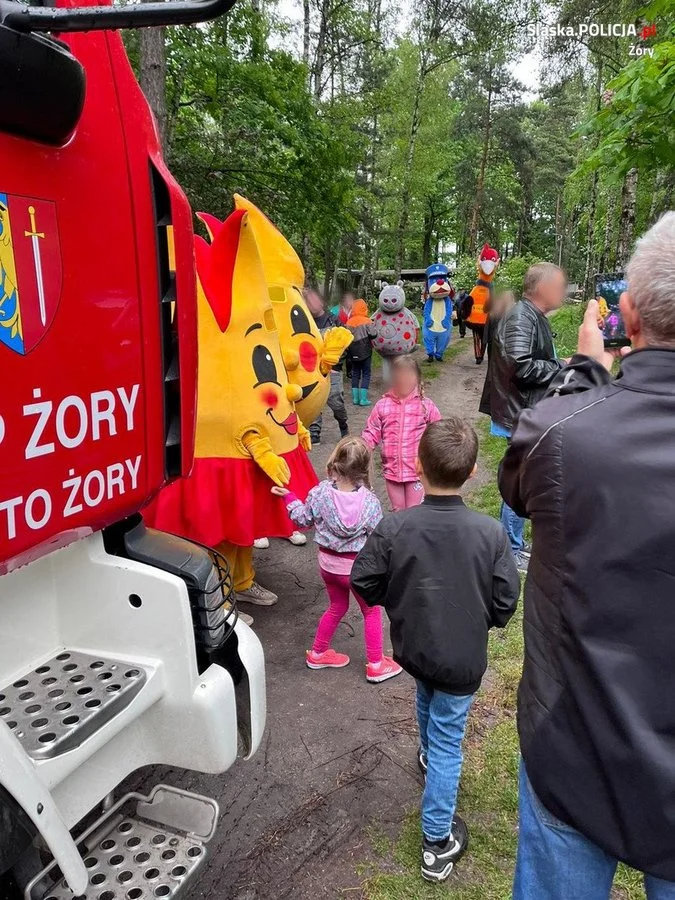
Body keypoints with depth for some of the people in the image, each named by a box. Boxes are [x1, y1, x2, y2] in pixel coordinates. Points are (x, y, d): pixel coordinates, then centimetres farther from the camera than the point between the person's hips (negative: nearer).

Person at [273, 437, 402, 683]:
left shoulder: (319, 493, -15)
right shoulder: (370, 502, -20)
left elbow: (303, 520, 0)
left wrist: (288, 497, 13)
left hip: (328, 563, 4)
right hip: (357, 567, -4)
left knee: (337, 607, 27)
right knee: (371, 612, 17)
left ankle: (318, 653, 41)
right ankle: (376, 665, 26)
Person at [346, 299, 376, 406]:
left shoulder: (349, 322, 0)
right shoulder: (367, 321, -11)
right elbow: (373, 334, -13)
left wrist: (348, 349, 14)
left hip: (353, 352, 4)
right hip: (365, 351, -4)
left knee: (355, 374, 13)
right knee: (366, 374, 3)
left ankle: (355, 398, 12)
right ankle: (363, 399, -2)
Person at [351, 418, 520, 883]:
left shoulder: (393, 528, -23)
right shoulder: (492, 532, -24)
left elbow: (364, 583, -11)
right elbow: (505, 603, -14)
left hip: (412, 647, 3)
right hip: (463, 658, -2)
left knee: (427, 697, 34)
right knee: (449, 739, 14)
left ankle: (429, 754, 62)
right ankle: (438, 843, 26)